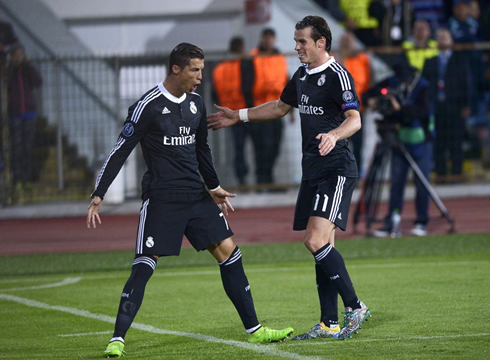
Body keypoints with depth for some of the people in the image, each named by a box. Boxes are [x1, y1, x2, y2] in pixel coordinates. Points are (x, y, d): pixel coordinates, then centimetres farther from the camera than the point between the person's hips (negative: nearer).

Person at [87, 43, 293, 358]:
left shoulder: (196, 104, 10)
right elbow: (120, 152, -9)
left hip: (196, 195, 6)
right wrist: (98, 196, -12)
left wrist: (213, 186, 31)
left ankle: (254, 330, 8)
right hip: (161, 198, -6)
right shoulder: (148, 107, -11)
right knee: (144, 265, -11)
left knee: (228, 250, 1)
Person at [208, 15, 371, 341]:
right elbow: (281, 107, 33)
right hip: (313, 169, 9)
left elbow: (355, 119, -22)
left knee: (316, 241, -19)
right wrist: (239, 116, 35)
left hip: (336, 169, -9)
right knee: (322, 246, 6)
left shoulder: (337, 75, -11)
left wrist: (333, 135, -41)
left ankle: (355, 308, -11)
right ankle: (330, 324, 8)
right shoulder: (302, 75, 15)